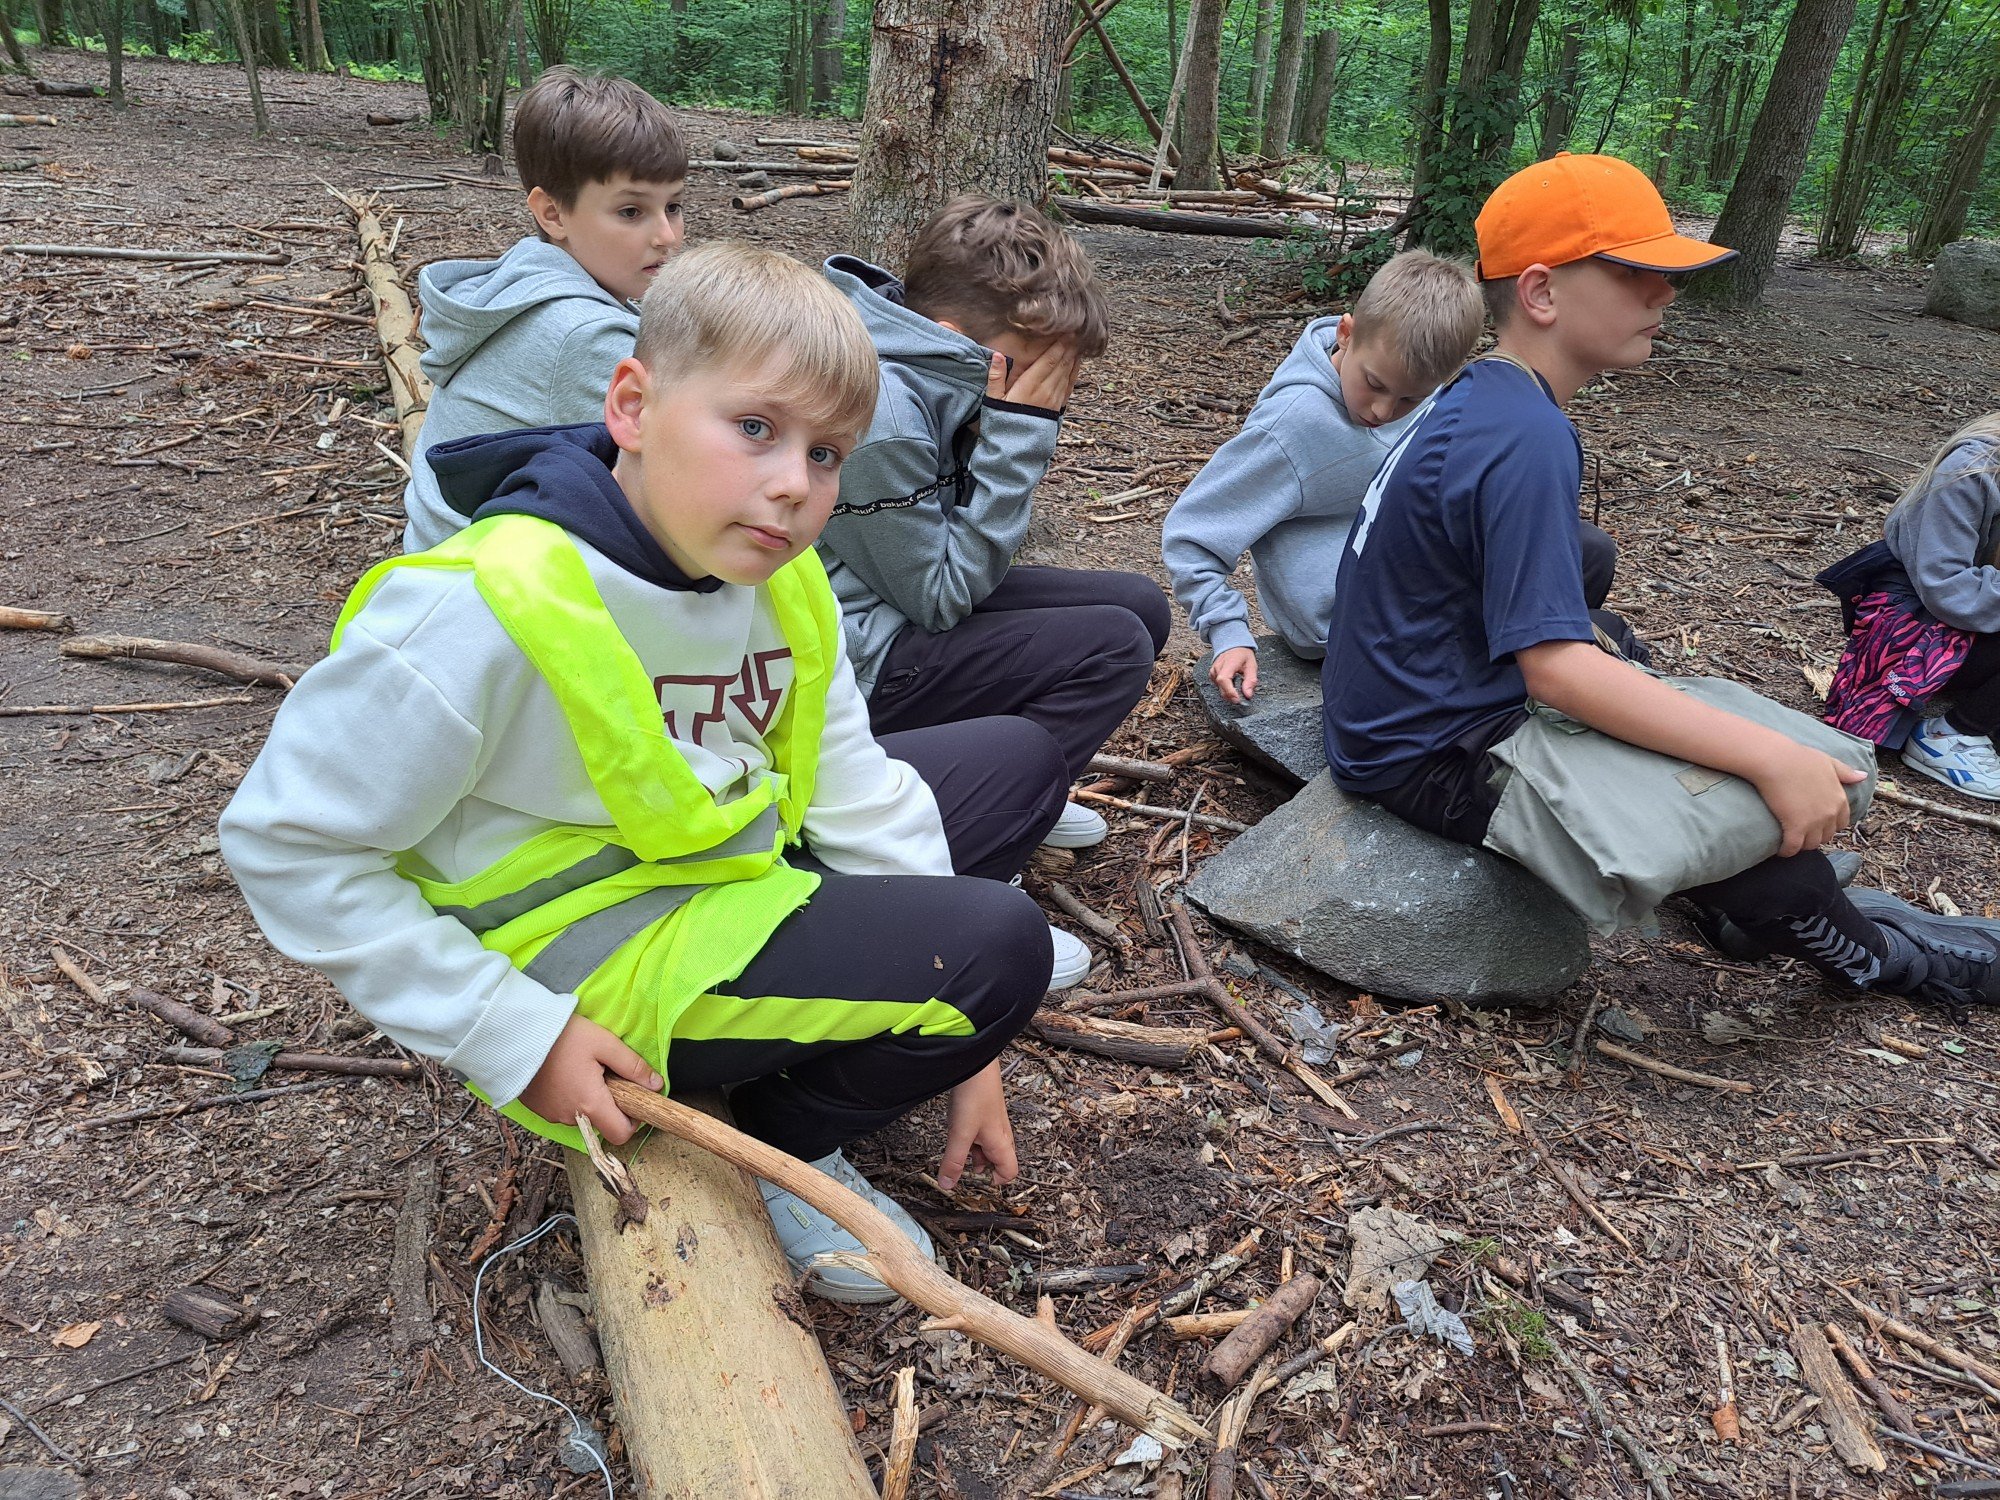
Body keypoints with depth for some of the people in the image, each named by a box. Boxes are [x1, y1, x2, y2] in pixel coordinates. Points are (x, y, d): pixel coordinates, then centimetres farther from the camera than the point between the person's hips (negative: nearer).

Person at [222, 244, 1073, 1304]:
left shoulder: (778, 579, -4)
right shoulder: (485, 611, -27)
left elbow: (852, 785, -1)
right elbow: (286, 843, -20)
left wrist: (956, 1029, -2)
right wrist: (513, 1040, -19)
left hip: (741, 860, 8)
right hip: (587, 963, -8)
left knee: (1019, 760, 11)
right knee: (998, 944, -22)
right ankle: (785, 1141, 4)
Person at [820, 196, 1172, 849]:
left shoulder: (933, 381, 1)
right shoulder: (881, 410, -27)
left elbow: (960, 540, 7)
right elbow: (941, 597, -20)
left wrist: (1030, 421, -7)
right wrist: (1020, 430, -22)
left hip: (918, 603, 9)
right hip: (862, 662, -9)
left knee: (1141, 604, 4)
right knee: (1116, 645, -18)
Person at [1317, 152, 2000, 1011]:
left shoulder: (1478, 397, 5)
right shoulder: (1525, 440, -25)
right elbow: (1557, 667, -30)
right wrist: (1772, 758, -26)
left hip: (1405, 711, 10)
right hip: (1430, 761, -10)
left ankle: (1803, 906, 30)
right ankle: (1876, 959, 21)